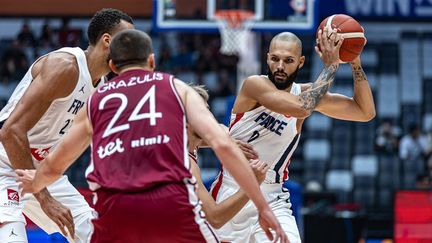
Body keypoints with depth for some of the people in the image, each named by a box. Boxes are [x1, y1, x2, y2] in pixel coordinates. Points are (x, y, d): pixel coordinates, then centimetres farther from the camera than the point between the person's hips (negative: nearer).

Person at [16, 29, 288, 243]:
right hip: (171, 202, -2)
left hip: (114, 207, 2)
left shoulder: (95, 100, 25)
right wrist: (263, 207, 6)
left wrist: (33, 184, 61)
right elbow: (223, 144, 5)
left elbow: (53, 166, 38)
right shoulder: (177, 87, 19)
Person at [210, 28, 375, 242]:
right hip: (231, 196, -3)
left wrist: (355, 62, -9)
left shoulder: (306, 93, 0)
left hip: (273, 201, 3)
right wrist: (331, 65, -24)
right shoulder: (254, 84, -16)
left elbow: (366, 112, 1)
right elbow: (301, 108, -32)